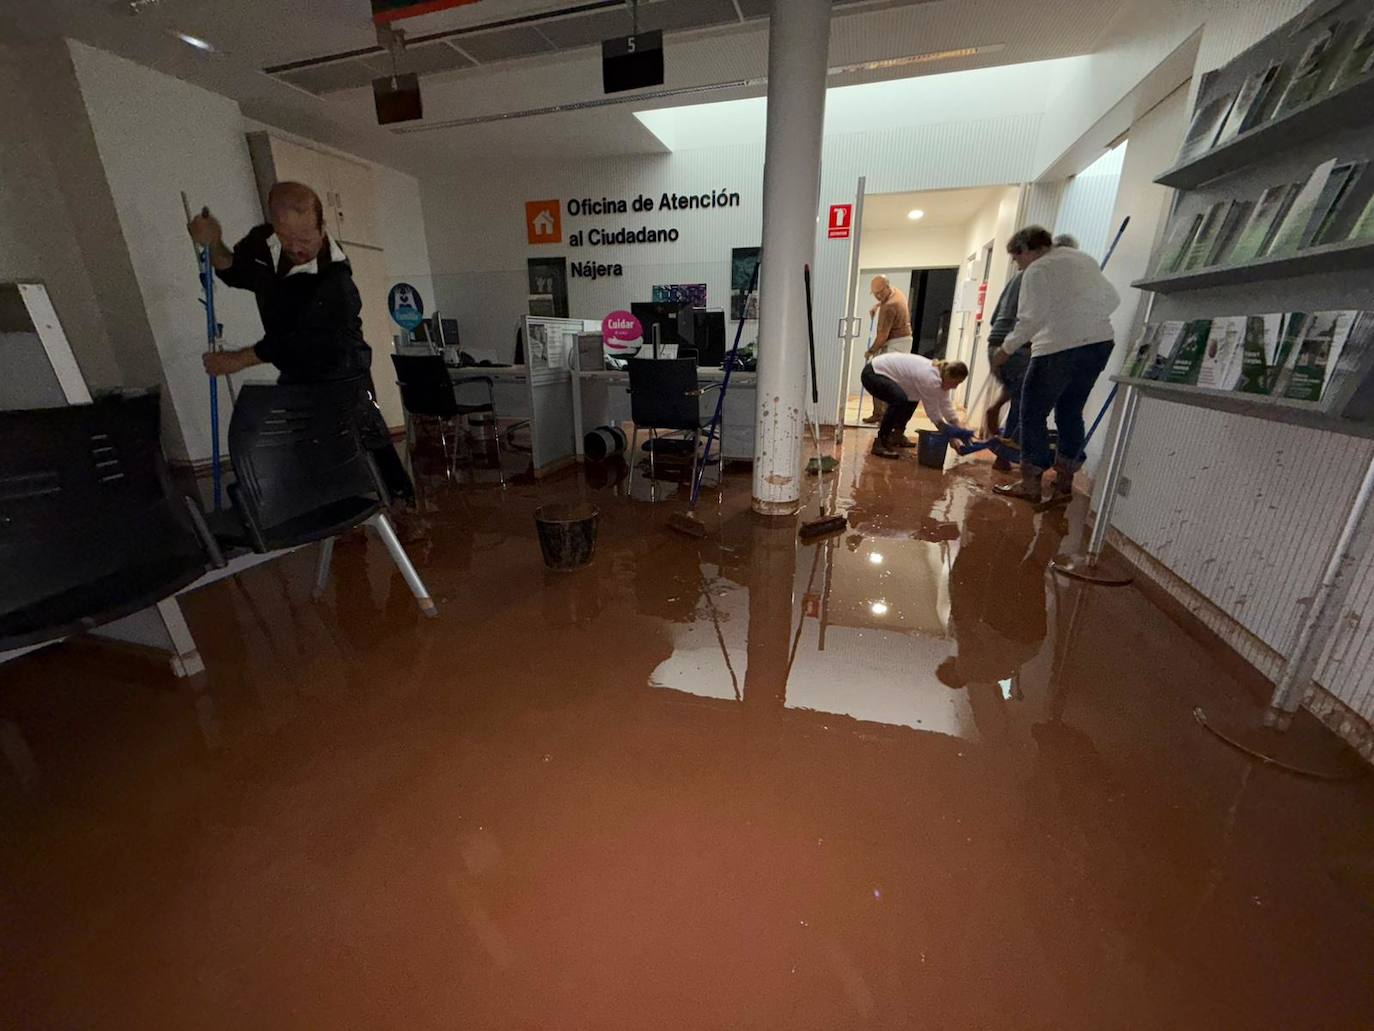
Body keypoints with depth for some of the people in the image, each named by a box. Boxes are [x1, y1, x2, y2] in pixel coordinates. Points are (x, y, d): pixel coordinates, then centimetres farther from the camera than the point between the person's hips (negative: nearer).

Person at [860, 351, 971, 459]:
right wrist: (950, 436, -7)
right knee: (900, 400, -30)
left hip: (881, 371, 11)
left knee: (912, 398, 22)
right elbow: (933, 412, -15)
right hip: (872, 374, -11)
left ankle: (897, 435, 23)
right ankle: (880, 442, -21)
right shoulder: (930, 379, -23)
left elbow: (946, 405, 11)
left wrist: (959, 429, 9)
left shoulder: (939, 373, 5)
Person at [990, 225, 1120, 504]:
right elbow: (1112, 299, 23)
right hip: (1100, 343, 9)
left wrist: (1006, 349, -6)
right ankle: (1064, 482, 20)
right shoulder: (1083, 258, 20)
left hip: (1060, 348, -8)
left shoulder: (1038, 270, -5)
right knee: (1070, 413, 15)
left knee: (1033, 415, 0)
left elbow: (1031, 318, -15)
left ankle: (1030, 485, 2)